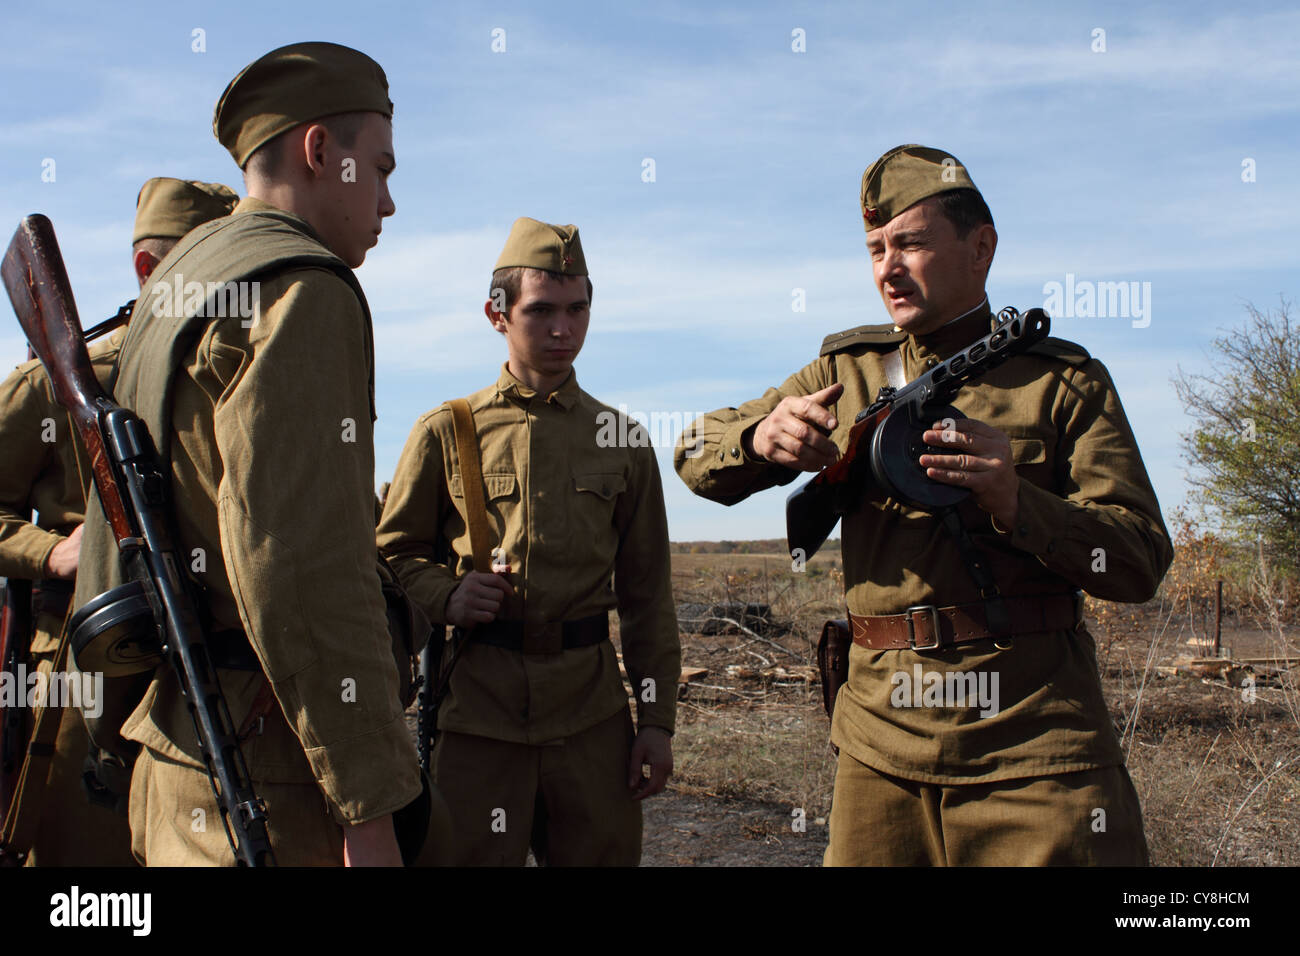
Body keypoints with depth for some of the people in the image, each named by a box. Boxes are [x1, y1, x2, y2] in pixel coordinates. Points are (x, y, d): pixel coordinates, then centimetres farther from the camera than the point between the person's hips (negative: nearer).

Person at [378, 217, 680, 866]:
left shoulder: (622, 441, 10)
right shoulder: (447, 433, 4)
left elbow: (647, 592, 10)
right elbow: (394, 551, 11)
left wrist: (657, 718, 5)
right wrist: (446, 598, -11)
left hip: (593, 713, 2)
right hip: (479, 708, -2)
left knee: (604, 852, 8)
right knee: (471, 854, 0)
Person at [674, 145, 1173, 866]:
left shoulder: (1065, 382, 4)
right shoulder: (846, 373, 13)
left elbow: (1141, 563, -3)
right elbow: (696, 456, 12)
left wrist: (1016, 501, -21)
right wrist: (760, 437, -11)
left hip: (1032, 734, -2)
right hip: (881, 737, 3)